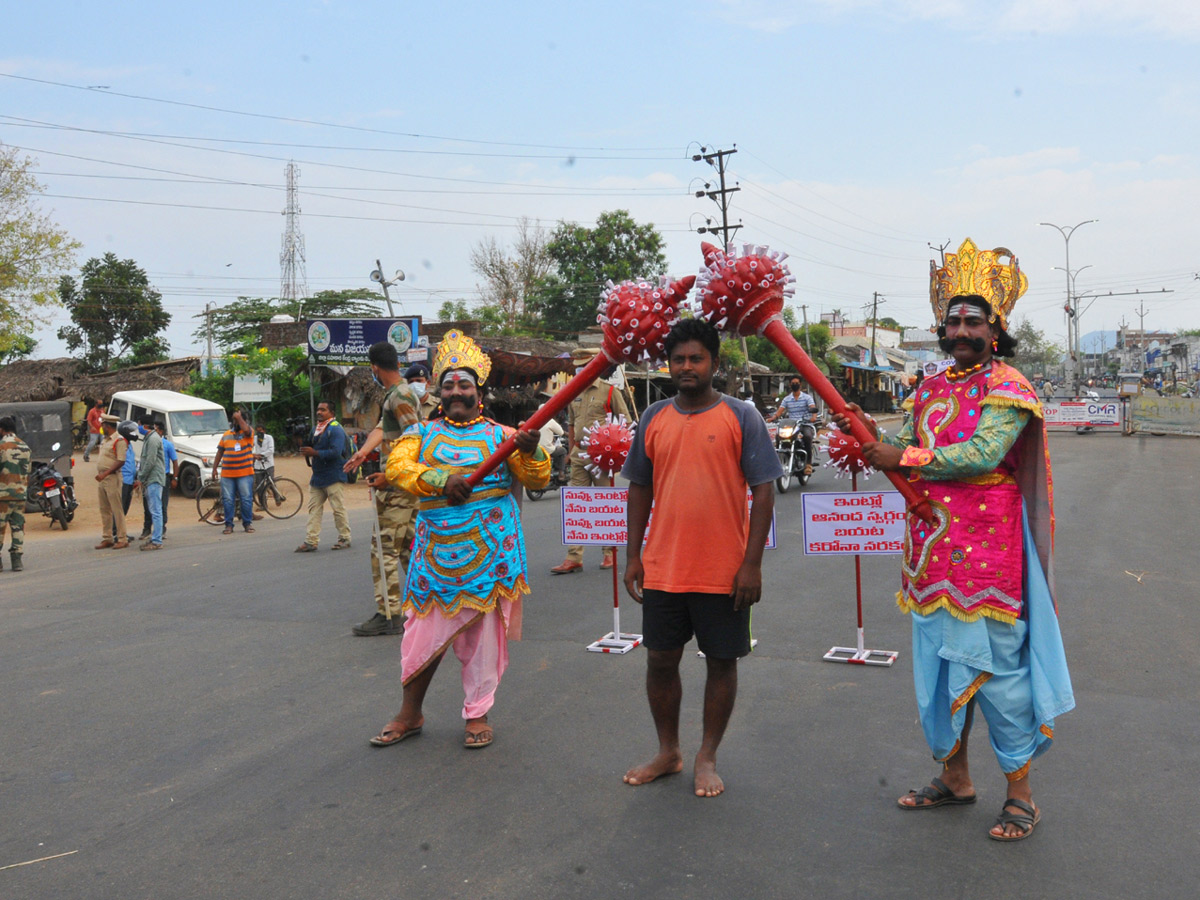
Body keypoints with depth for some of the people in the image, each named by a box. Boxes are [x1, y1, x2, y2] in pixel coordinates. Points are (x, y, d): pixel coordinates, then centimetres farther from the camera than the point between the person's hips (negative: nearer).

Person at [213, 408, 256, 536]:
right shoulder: (226, 435, 15)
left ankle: (248, 523, 11)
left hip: (245, 474, -3)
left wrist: (239, 417, -11)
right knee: (228, 500, 3)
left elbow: (246, 429, -23)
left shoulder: (248, 433, 4)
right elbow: (220, 452, 18)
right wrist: (214, 469, 14)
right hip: (227, 474, 3)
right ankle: (229, 525, 11)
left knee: (246, 499, -1)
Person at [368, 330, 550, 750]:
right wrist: (441, 479, -22)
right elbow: (397, 466, -7)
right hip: (437, 547, 1)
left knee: (483, 629, 5)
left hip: (488, 547, -1)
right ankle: (410, 714, 24)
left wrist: (530, 452, -20)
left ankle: (478, 714, 21)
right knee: (425, 626, 7)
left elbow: (537, 480, 1)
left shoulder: (500, 435, 7)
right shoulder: (422, 432, 10)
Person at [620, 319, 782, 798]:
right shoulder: (653, 418, 6)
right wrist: (633, 555, 7)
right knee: (660, 660, 11)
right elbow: (640, 488, 12)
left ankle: (707, 758, 26)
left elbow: (763, 491, -6)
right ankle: (668, 752, 30)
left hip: (724, 572, -3)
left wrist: (752, 563, -11)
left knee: (721, 662, 9)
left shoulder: (741, 417, -4)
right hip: (663, 569, 3)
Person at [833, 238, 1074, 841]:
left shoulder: (1007, 387, -7)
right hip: (931, 548, 7)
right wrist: (871, 440, -10)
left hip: (987, 550, -7)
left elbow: (983, 454, -22)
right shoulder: (930, 390, 14)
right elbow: (909, 453, 10)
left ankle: (1020, 793, 16)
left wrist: (904, 459, -21)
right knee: (938, 662, 15)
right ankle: (954, 776, 31)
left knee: (996, 666, 0)